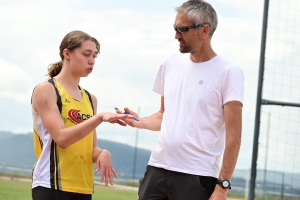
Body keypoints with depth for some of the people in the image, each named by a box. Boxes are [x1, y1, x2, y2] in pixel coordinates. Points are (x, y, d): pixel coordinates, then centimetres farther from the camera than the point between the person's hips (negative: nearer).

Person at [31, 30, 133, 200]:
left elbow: (91, 148, 15)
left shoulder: (90, 99, 16)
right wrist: (100, 118, -22)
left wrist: (103, 154, -7)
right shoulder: (45, 90, -4)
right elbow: (61, 137, -16)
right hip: (52, 185, -7)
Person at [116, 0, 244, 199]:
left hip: (197, 176, -6)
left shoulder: (228, 72, -7)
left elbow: (233, 135, -10)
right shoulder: (170, 63, 12)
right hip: (157, 169, 6)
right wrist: (140, 122, 3)